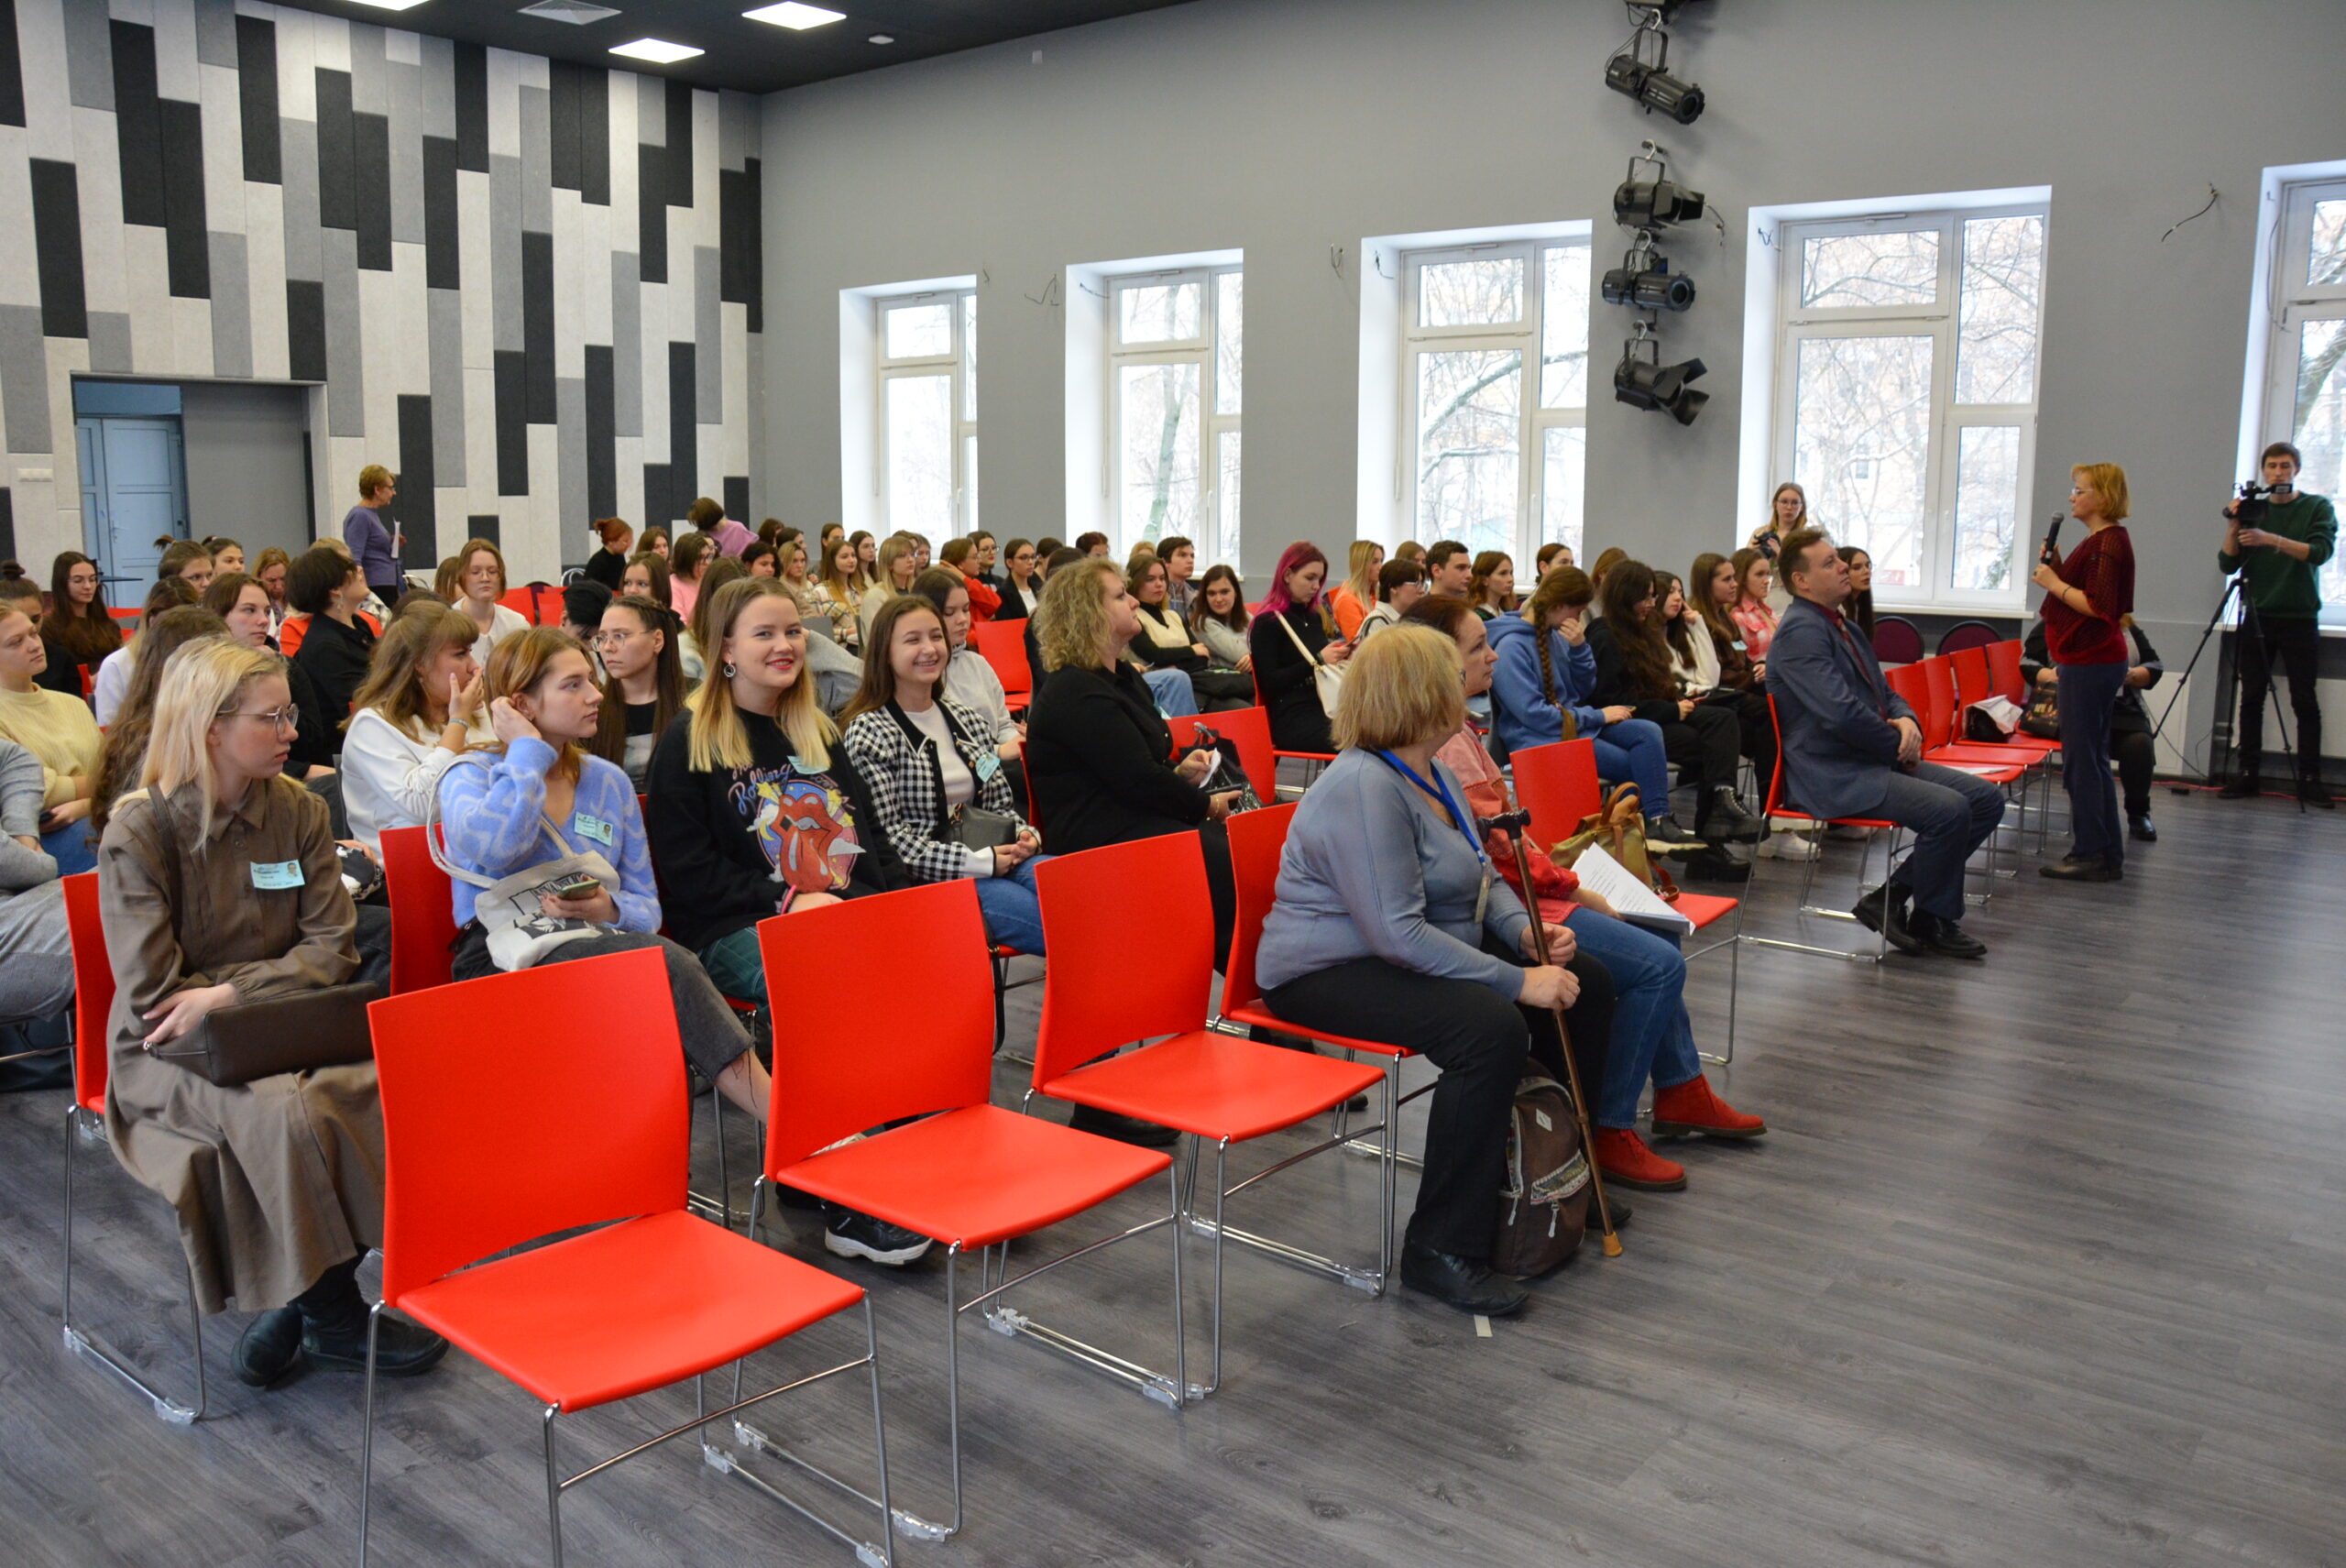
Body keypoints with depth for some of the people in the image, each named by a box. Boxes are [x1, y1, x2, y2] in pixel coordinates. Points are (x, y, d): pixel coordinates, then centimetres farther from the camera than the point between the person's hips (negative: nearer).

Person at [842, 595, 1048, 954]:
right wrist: (980, 862, -17)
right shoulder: (868, 733, -4)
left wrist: (1025, 836, -3)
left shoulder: (969, 721, 17)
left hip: (994, 861, 6)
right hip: (925, 881, -6)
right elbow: (889, 840, -11)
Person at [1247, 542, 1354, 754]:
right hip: (1291, 720, -7)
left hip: (1324, 709, 7)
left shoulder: (1315, 618, 22)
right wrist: (1317, 661, -13)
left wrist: (1340, 658, 11)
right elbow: (1268, 684, -9)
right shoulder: (1267, 623, 0)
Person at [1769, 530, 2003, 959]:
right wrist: (1899, 744, -10)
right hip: (1832, 775, -10)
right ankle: (1930, 922, -2)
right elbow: (1842, 713, -24)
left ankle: (1893, 896, 6)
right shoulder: (1801, 630, -14)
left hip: (1875, 760, 10)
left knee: (1986, 798, 2)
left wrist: (1907, 721, -1)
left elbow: (1885, 694, 23)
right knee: (1949, 809, -25)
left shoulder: (1842, 627, 18)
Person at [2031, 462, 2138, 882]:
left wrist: (2054, 583, -15)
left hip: (2091, 662, -11)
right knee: (2092, 760, 14)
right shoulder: (2101, 539, 17)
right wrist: (2057, 571, 7)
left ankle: (2090, 855, 0)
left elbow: (2098, 607, -23)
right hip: (2089, 659, 11)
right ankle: (2108, 858, 20)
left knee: (2081, 759, -6)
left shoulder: (2110, 542, -16)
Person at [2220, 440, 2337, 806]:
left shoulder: (2318, 508, 3)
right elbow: (2228, 564, 3)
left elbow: (2320, 551, -14)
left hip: (2299, 618, -2)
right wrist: (2234, 526, -11)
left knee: (2304, 700, -2)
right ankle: (2248, 773, 5)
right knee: (2251, 698, 1)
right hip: (2258, 618, 2)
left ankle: (2310, 779, 1)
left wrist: (2271, 539, -26)